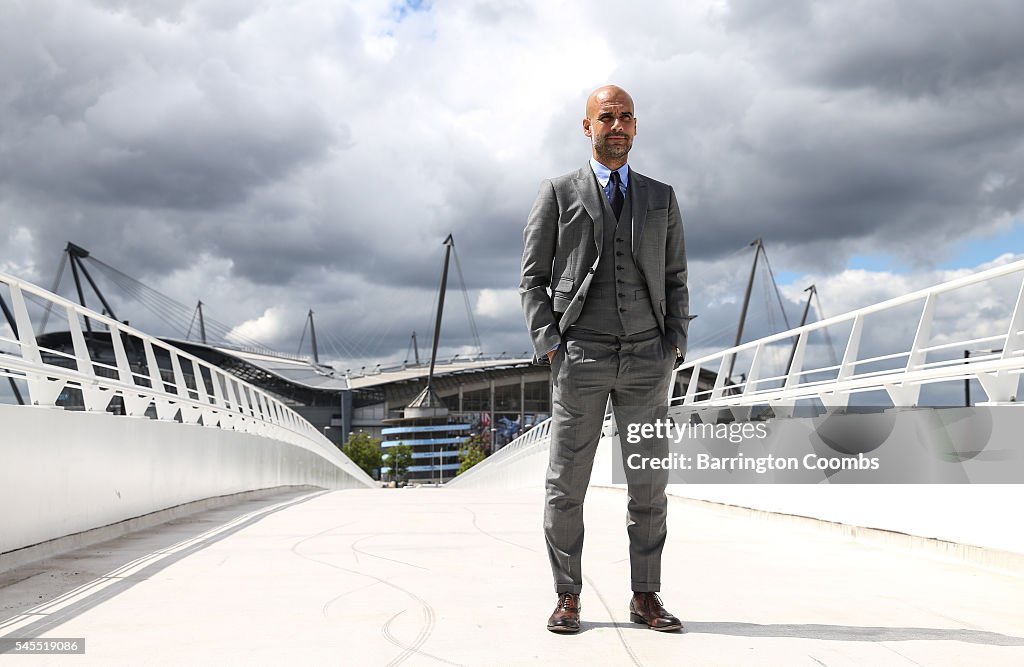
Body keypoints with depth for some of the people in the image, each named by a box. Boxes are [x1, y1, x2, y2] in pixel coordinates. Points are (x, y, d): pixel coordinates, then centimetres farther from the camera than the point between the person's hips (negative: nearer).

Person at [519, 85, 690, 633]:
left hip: (646, 359, 3)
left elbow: (675, 278, 16)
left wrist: (675, 342, 2)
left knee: (650, 483, 3)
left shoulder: (661, 198, 15)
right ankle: (568, 598, 10)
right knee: (566, 484, 0)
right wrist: (548, 344, -7)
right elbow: (533, 278, 4)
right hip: (581, 356, -2)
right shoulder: (558, 193, 7)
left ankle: (645, 597, 14)